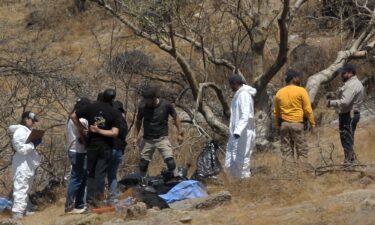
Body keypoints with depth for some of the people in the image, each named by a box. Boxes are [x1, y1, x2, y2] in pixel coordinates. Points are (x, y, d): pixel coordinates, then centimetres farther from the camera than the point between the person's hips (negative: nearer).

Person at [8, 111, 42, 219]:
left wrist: (35, 143, 6)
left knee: (26, 189, 17)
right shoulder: (20, 132, -16)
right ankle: (17, 212, -14)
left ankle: (23, 210, 25)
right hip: (22, 164, -11)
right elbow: (21, 149, -23)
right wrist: (33, 144, -20)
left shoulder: (27, 131, 15)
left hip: (28, 164, 11)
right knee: (21, 188, -12)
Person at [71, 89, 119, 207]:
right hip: (106, 147, -2)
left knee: (91, 173, 12)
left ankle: (90, 200, 8)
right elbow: (115, 133, -15)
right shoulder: (113, 113, -7)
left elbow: (73, 116, -2)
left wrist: (81, 129, 7)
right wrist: (99, 131, -12)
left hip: (91, 145, 2)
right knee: (100, 173, 2)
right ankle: (97, 198, -6)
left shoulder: (91, 107, -3)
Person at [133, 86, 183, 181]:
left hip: (162, 138, -2)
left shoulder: (166, 105, -15)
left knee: (170, 162, -14)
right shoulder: (143, 106, -11)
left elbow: (175, 118, 1)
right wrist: (135, 137, 4)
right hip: (147, 139, 2)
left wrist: (179, 133, 1)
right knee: (143, 164, 7)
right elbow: (138, 121, 6)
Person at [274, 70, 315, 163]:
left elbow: (276, 112, 13)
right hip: (297, 123, -5)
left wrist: (277, 125, 22)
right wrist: (312, 123, 1)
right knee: (302, 150, 1)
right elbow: (308, 110, -7)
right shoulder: (301, 91, -6)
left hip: (284, 124, 5)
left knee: (286, 150, 8)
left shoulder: (279, 93, 8)